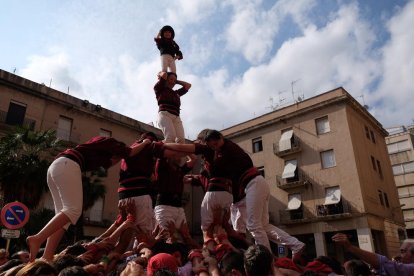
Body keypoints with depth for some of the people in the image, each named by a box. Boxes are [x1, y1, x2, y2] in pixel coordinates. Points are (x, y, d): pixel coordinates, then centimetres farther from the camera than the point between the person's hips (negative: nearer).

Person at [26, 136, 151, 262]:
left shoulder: (102, 146, 34)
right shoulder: (108, 141, 11)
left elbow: (107, 163, 44)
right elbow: (130, 152, 10)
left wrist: (121, 155, 45)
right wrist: (145, 143, 26)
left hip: (56, 166, 10)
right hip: (67, 165, -10)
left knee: (64, 213, 3)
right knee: (73, 210, -16)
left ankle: (47, 257, -7)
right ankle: (37, 239, -28)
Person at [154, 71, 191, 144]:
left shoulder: (176, 93, 32)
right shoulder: (159, 88, 18)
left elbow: (188, 85, 36)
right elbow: (164, 74, 7)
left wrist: (176, 81, 38)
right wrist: (160, 74, 29)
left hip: (176, 117, 5)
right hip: (164, 114, -5)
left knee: (181, 139, -21)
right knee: (171, 137, -30)